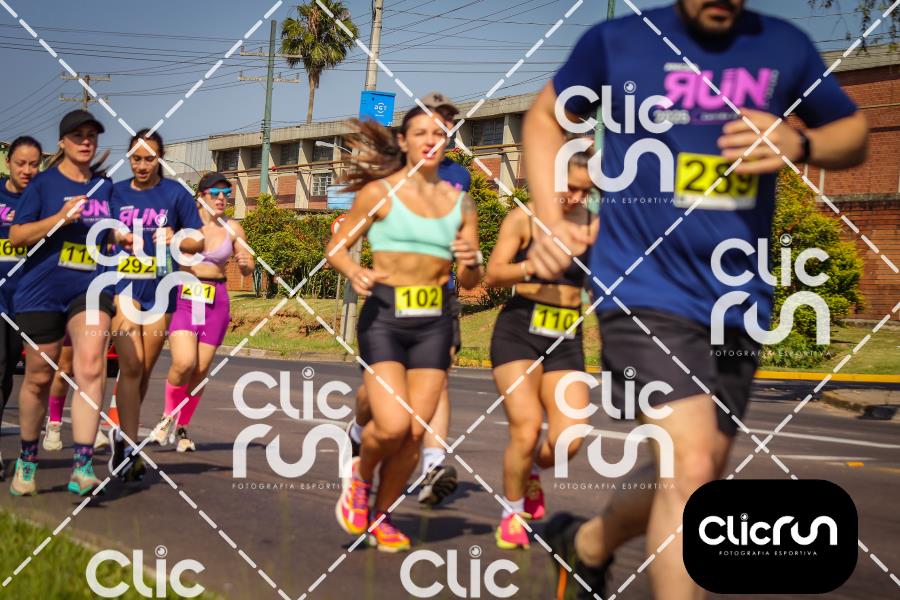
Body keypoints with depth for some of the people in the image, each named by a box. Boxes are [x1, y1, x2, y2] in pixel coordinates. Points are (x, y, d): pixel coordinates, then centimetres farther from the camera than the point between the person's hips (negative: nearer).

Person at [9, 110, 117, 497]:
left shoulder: (105, 186, 10)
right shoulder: (44, 183, -1)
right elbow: (16, 236, -5)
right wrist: (60, 218, -16)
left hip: (89, 290, 2)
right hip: (41, 291, -2)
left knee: (91, 366, -19)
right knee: (39, 377, 6)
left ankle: (82, 466, -22)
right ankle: (27, 459, 29)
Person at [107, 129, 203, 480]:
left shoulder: (175, 194, 3)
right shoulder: (115, 192, 6)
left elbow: (199, 242, 4)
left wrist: (175, 239, -17)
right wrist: (116, 239, -12)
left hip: (160, 290, 1)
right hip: (123, 285, -1)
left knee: (144, 370, 9)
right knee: (131, 366, -15)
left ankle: (123, 434, 30)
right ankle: (130, 448, -15)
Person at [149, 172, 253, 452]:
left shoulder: (232, 228, 5)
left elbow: (248, 268, 12)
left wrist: (245, 263, -11)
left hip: (216, 302, 3)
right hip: (183, 297, -3)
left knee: (201, 370, 3)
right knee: (184, 362, -20)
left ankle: (182, 427, 22)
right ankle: (168, 416, 6)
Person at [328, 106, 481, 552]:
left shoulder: (460, 203, 10)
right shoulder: (380, 192, 0)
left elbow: (469, 281, 13)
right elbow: (336, 247, 3)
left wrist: (470, 263, -10)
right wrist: (355, 273, -17)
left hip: (434, 322, 4)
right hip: (385, 316, -4)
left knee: (416, 431, -1)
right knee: (392, 425, -17)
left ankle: (381, 515, 19)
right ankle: (360, 478, 16)